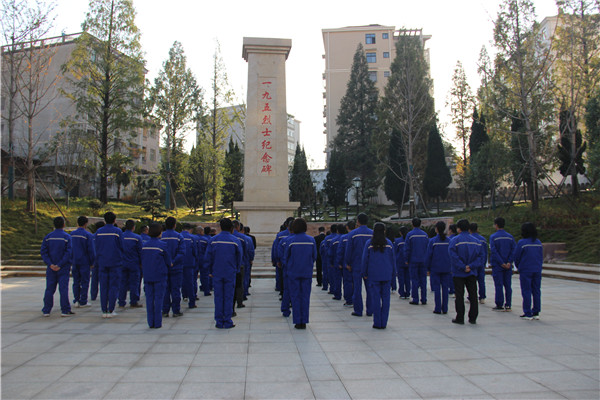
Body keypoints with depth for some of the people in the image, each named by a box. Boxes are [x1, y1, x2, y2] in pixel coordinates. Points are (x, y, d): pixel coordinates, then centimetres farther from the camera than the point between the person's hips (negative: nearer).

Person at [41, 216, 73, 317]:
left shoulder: (48, 237, 5)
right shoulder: (67, 237, -6)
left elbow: (43, 251, -1)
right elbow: (68, 252, -14)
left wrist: (50, 264, -7)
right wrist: (60, 265, -12)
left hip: (51, 268, 3)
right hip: (63, 268, -3)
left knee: (49, 289, 9)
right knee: (63, 288, -1)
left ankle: (46, 310, 13)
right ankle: (65, 310, 0)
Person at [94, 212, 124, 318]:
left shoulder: (98, 232, 5)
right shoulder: (118, 231, -7)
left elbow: (96, 248, 11)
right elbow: (122, 247, -4)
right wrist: (121, 259, 11)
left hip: (102, 262, 4)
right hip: (115, 262, -4)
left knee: (103, 287, 8)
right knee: (114, 286, 1)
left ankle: (104, 310, 9)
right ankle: (110, 311, 1)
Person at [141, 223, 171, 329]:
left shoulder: (145, 245, 4)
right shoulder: (162, 245, -10)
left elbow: (142, 260, 11)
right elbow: (168, 261, -4)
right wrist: (169, 265, 16)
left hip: (147, 275, 4)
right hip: (160, 276, -4)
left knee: (149, 299, 9)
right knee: (159, 298, 2)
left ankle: (151, 323, 12)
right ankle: (157, 323, 4)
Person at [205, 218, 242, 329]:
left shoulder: (213, 240, 0)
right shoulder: (235, 240, -3)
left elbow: (208, 257, 3)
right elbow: (239, 257, 3)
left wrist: (210, 271, 11)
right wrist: (236, 270, 16)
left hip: (217, 273, 1)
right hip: (230, 273, -1)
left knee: (218, 298, 7)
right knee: (228, 297, 5)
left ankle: (219, 322, 11)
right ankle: (227, 322, 8)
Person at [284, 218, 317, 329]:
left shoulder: (291, 240, -9)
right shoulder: (311, 240, -3)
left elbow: (286, 257, -1)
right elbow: (314, 257, 3)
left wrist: (288, 269, 15)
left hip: (293, 273, -2)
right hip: (307, 272, 2)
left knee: (295, 297, 6)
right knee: (305, 297, 8)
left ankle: (298, 322, 8)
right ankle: (304, 322, 10)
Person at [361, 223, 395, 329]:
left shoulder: (369, 243, -3)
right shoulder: (389, 243, 3)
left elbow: (365, 259, 0)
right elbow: (393, 260, 7)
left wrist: (364, 273, 9)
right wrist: (393, 275, 14)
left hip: (374, 275, -2)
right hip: (387, 275, 2)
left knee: (375, 298, 2)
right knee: (385, 297, 5)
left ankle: (377, 323, 4)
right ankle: (384, 323, 8)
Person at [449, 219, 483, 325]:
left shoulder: (455, 240, -10)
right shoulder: (476, 241, 5)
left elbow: (453, 255, -18)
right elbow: (479, 256, -1)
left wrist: (463, 267, -15)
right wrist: (471, 266, -8)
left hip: (459, 273, -3)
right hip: (472, 273, 4)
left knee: (459, 296, 3)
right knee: (473, 295, 10)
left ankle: (460, 318, 6)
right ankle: (473, 318, 14)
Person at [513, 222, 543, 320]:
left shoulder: (522, 242, -11)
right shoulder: (539, 243, 5)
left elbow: (516, 257, -5)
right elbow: (541, 257, 11)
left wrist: (519, 267, 11)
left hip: (525, 271, -5)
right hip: (537, 270, 5)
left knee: (526, 292, 0)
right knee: (536, 291, 10)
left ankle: (528, 314, 2)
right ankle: (536, 313, 15)